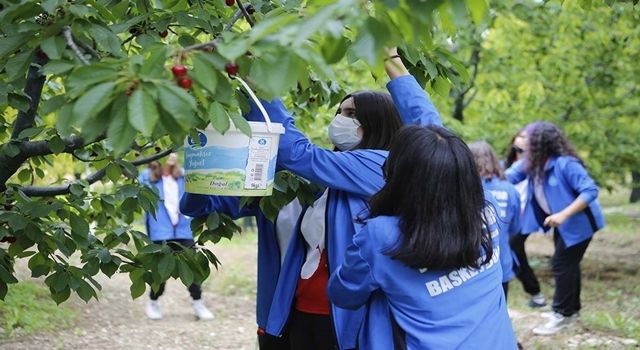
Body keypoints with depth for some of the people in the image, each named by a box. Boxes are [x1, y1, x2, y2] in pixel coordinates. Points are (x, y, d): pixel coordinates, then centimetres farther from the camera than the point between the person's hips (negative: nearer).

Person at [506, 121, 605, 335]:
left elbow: (590, 191, -30)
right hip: (562, 224, 8)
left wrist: (563, 214, -35)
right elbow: (508, 177, -6)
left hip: (578, 222, -8)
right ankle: (571, 309, 34)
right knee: (567, 264, 19)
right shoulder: (531, 163, -6)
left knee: (562, 265, -5)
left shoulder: (565, 163, -29)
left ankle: (562, 315, 7)